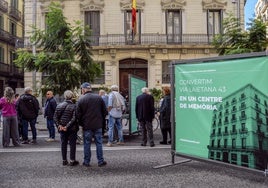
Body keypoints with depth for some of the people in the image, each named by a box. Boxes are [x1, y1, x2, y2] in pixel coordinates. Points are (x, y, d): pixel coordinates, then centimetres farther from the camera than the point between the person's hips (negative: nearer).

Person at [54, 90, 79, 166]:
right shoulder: (74, 106, -12)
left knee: (63, 144, 13)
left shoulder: (59, 105, 2)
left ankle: (64, 160, 20)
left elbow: (55, 117, -1)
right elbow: (74, 119, -20)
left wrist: (58, 125, -5)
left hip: (62, 129, 4)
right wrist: (67, 126, -16)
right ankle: (72, 160, 10)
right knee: (72, 144, 6)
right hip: (72, 129, -4)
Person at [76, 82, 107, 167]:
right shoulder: (99, 97, 0)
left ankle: (86, 162, 15)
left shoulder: (81, 100, -7)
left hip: (87, 126, -2)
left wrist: (81, 124, 9)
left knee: (87, 144, 8)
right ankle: (100, 161, 13)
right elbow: (105, 111, 3)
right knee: (99, 143, 9)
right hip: (98, 125, 2)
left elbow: (78, 114, -4)